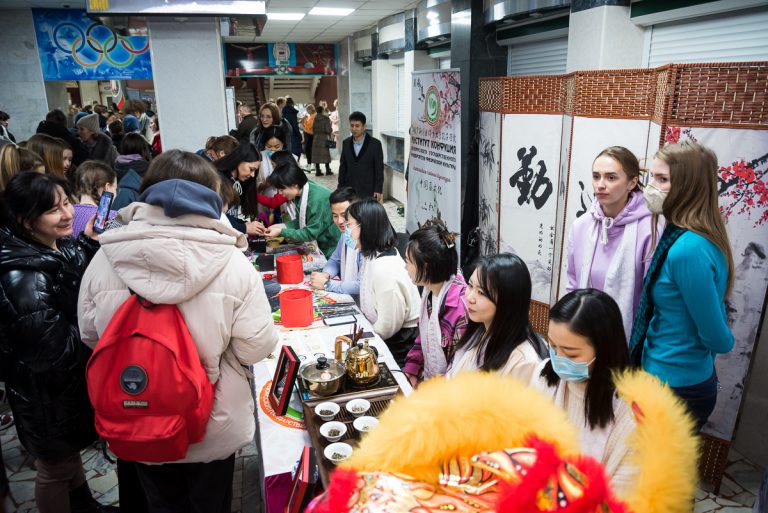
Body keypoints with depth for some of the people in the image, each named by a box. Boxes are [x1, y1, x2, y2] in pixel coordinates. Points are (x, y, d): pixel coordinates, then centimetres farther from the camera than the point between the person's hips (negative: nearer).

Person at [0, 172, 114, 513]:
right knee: (56, 468, 16)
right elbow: (55, 353, -31)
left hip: (71, 381, 9)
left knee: (71, 450, 31)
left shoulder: (61, 248, -6)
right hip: (47, 396, -9)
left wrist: (89, 242, -1)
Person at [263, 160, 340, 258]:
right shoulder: (300, 193, -5)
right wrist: (282, 225, -10)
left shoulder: (317, 198, -29)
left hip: (334, 248, -7)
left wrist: (281, 232, -23)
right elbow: (302, 222, 5)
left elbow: (310, 233, -24)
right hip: (322, 244, 7)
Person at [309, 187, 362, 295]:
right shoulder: (346, 233, 4)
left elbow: (362, 286, -27)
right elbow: (335, 260, 18)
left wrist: (326, 284, -19)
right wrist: (325, 275, -3)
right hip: (345, 296, 8)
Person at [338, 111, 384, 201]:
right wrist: (340, 189, 9)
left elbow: (379, 169, -4)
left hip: (368, 191, -3)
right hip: (349, 190, 3)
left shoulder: (375, 144, -5)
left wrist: (378, 190, -9)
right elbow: (342, 167, 12)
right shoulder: (346, 143, 8)